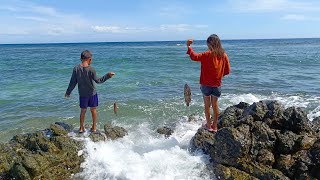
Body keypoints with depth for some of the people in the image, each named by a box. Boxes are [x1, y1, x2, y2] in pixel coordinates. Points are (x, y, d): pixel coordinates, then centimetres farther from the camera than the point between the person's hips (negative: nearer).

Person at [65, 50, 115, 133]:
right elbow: (97, 80, -12)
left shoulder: (76, 68, -8)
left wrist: (68, 92, 9)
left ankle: (81, 128, 22)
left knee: (83, 110, 15)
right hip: (92, 93, -2)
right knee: (93, 110, 13)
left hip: (82, 94, 2)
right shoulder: (91, 69, -17)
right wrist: (107, 76, -7)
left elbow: (73, 82, -3)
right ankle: (94, 127, 22)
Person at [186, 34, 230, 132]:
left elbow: (194, 57, -26)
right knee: (215, 105, 14)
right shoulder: (223, 55, -2)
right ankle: (215, 126, 23)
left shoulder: (207, 55, -16)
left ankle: (209, 125, 19)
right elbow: (227, 71, 3)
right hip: (217, 85, 4)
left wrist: (189, 46, -15)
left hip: (206, 84, -4)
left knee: (207, 105, 11)